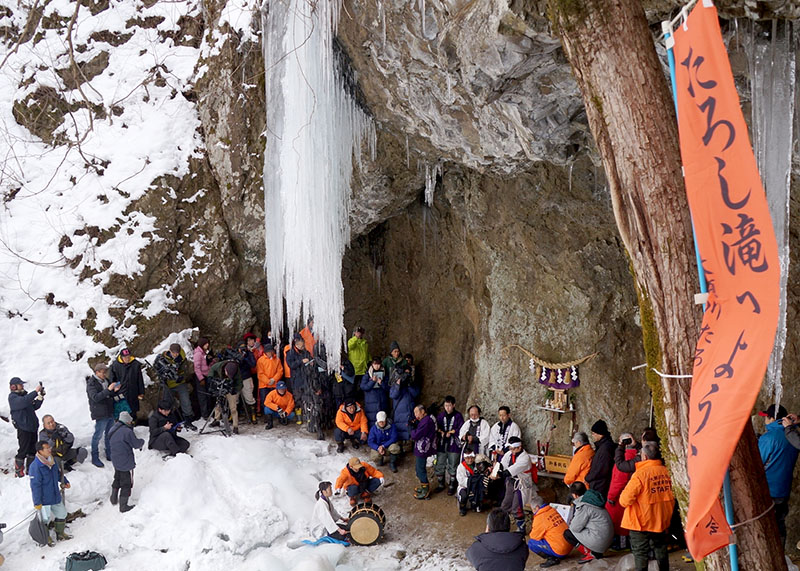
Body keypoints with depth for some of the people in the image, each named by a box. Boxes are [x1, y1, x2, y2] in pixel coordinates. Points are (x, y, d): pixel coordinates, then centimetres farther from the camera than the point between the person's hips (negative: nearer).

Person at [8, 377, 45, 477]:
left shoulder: (24, 395, 15)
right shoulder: (13, 397, -10)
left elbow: (35, 406, 16)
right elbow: (24, 402, -31)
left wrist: (41, 396, 2)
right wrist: (35, 391, -32)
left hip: (32, 427, 8)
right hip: (23, 428, -8)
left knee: (33, 449, 13)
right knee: (23, 450, -5)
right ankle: (18, 471, 4)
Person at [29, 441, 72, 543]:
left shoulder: (52, 461, 0)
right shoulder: (35, 466, -24)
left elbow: (58, 473, 20)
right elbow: (35, 485, -23)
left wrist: (65, 481, 7)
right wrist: (37, 502, -22)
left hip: (55, 496, 8)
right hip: (43, 499, -8)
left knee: (61, 513, 19)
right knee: (45, 518, 2)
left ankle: (60, 533, 39)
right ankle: (46, 538, 24)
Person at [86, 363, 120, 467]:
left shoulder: (105, 381, 10)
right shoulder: (91, 383, -13)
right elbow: (96, 397, -25)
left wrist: (115, 391, -3)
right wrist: (108, 389, -30)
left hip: (110, 412, 8)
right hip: (100, 414, -8)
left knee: (109, 434, 15)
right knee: (98, 435, -3)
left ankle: (109, 454, 27)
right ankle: (95, 458, 6)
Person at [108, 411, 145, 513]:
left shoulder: (113, 430, 3)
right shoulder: (127, 431, -25)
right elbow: (136, 444, -16)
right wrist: (142, 441, 5)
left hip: (116, 460, 8)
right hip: (126, 462, -8)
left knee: (118, 478, 28)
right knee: (126, 483, 3)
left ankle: (114, 498, 40)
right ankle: (123, 506, 9)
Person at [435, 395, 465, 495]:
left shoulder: (458, 416, -4)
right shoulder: (440, 415, 4)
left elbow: (461, 430, -9)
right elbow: (436, 428, 1)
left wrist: (450, 432, -14)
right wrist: (441, 432, -17)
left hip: (454, 445, -3)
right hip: (441, 445, 3)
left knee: (453, 467, 6)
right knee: (440, 466, 9)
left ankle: (452, 486, 19)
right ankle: (440, 484, 25)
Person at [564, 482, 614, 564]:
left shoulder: (583, 506, -16)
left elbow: (575, 528, -10)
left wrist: (571, 523, 12)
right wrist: (574, 521, 19)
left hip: (599, 540, -9)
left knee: (567, 534, 1)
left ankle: (590, 553, -3)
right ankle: (597, 553, 13)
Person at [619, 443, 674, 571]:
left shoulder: (640, 474, -21)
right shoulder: (665, 471, -2)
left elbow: (625, 499, -20)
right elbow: (670, 496, 13)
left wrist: (623, 501, 2)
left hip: (641, 521, -6)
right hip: (661, 520, 6)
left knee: (640, 553, 3)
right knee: (660, 549, 19)